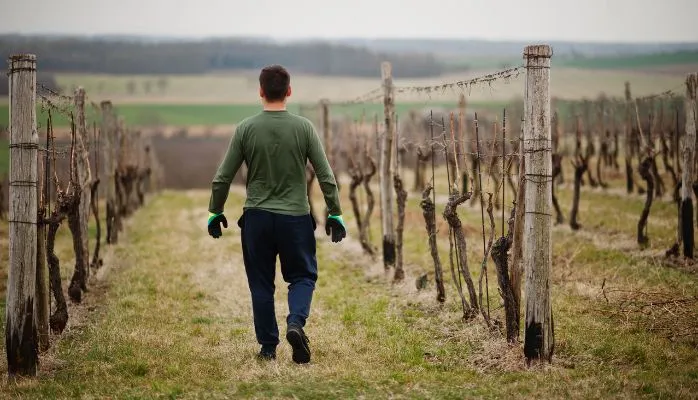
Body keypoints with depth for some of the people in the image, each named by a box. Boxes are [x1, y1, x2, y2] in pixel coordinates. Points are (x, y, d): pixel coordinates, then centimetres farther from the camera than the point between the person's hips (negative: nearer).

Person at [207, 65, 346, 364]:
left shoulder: (246, 129, -4)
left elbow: (222, 178, -1)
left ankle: (268, 347, 13)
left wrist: (215, 212, 12)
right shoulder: (303, 128, -4)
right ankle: (296, 322, -13)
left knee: (261, 284, 12)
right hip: (295, 217, 0)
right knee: (302, 276, 13)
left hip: (257, 218, 1)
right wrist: (335, 215, 5)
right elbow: (326, 176, -4)